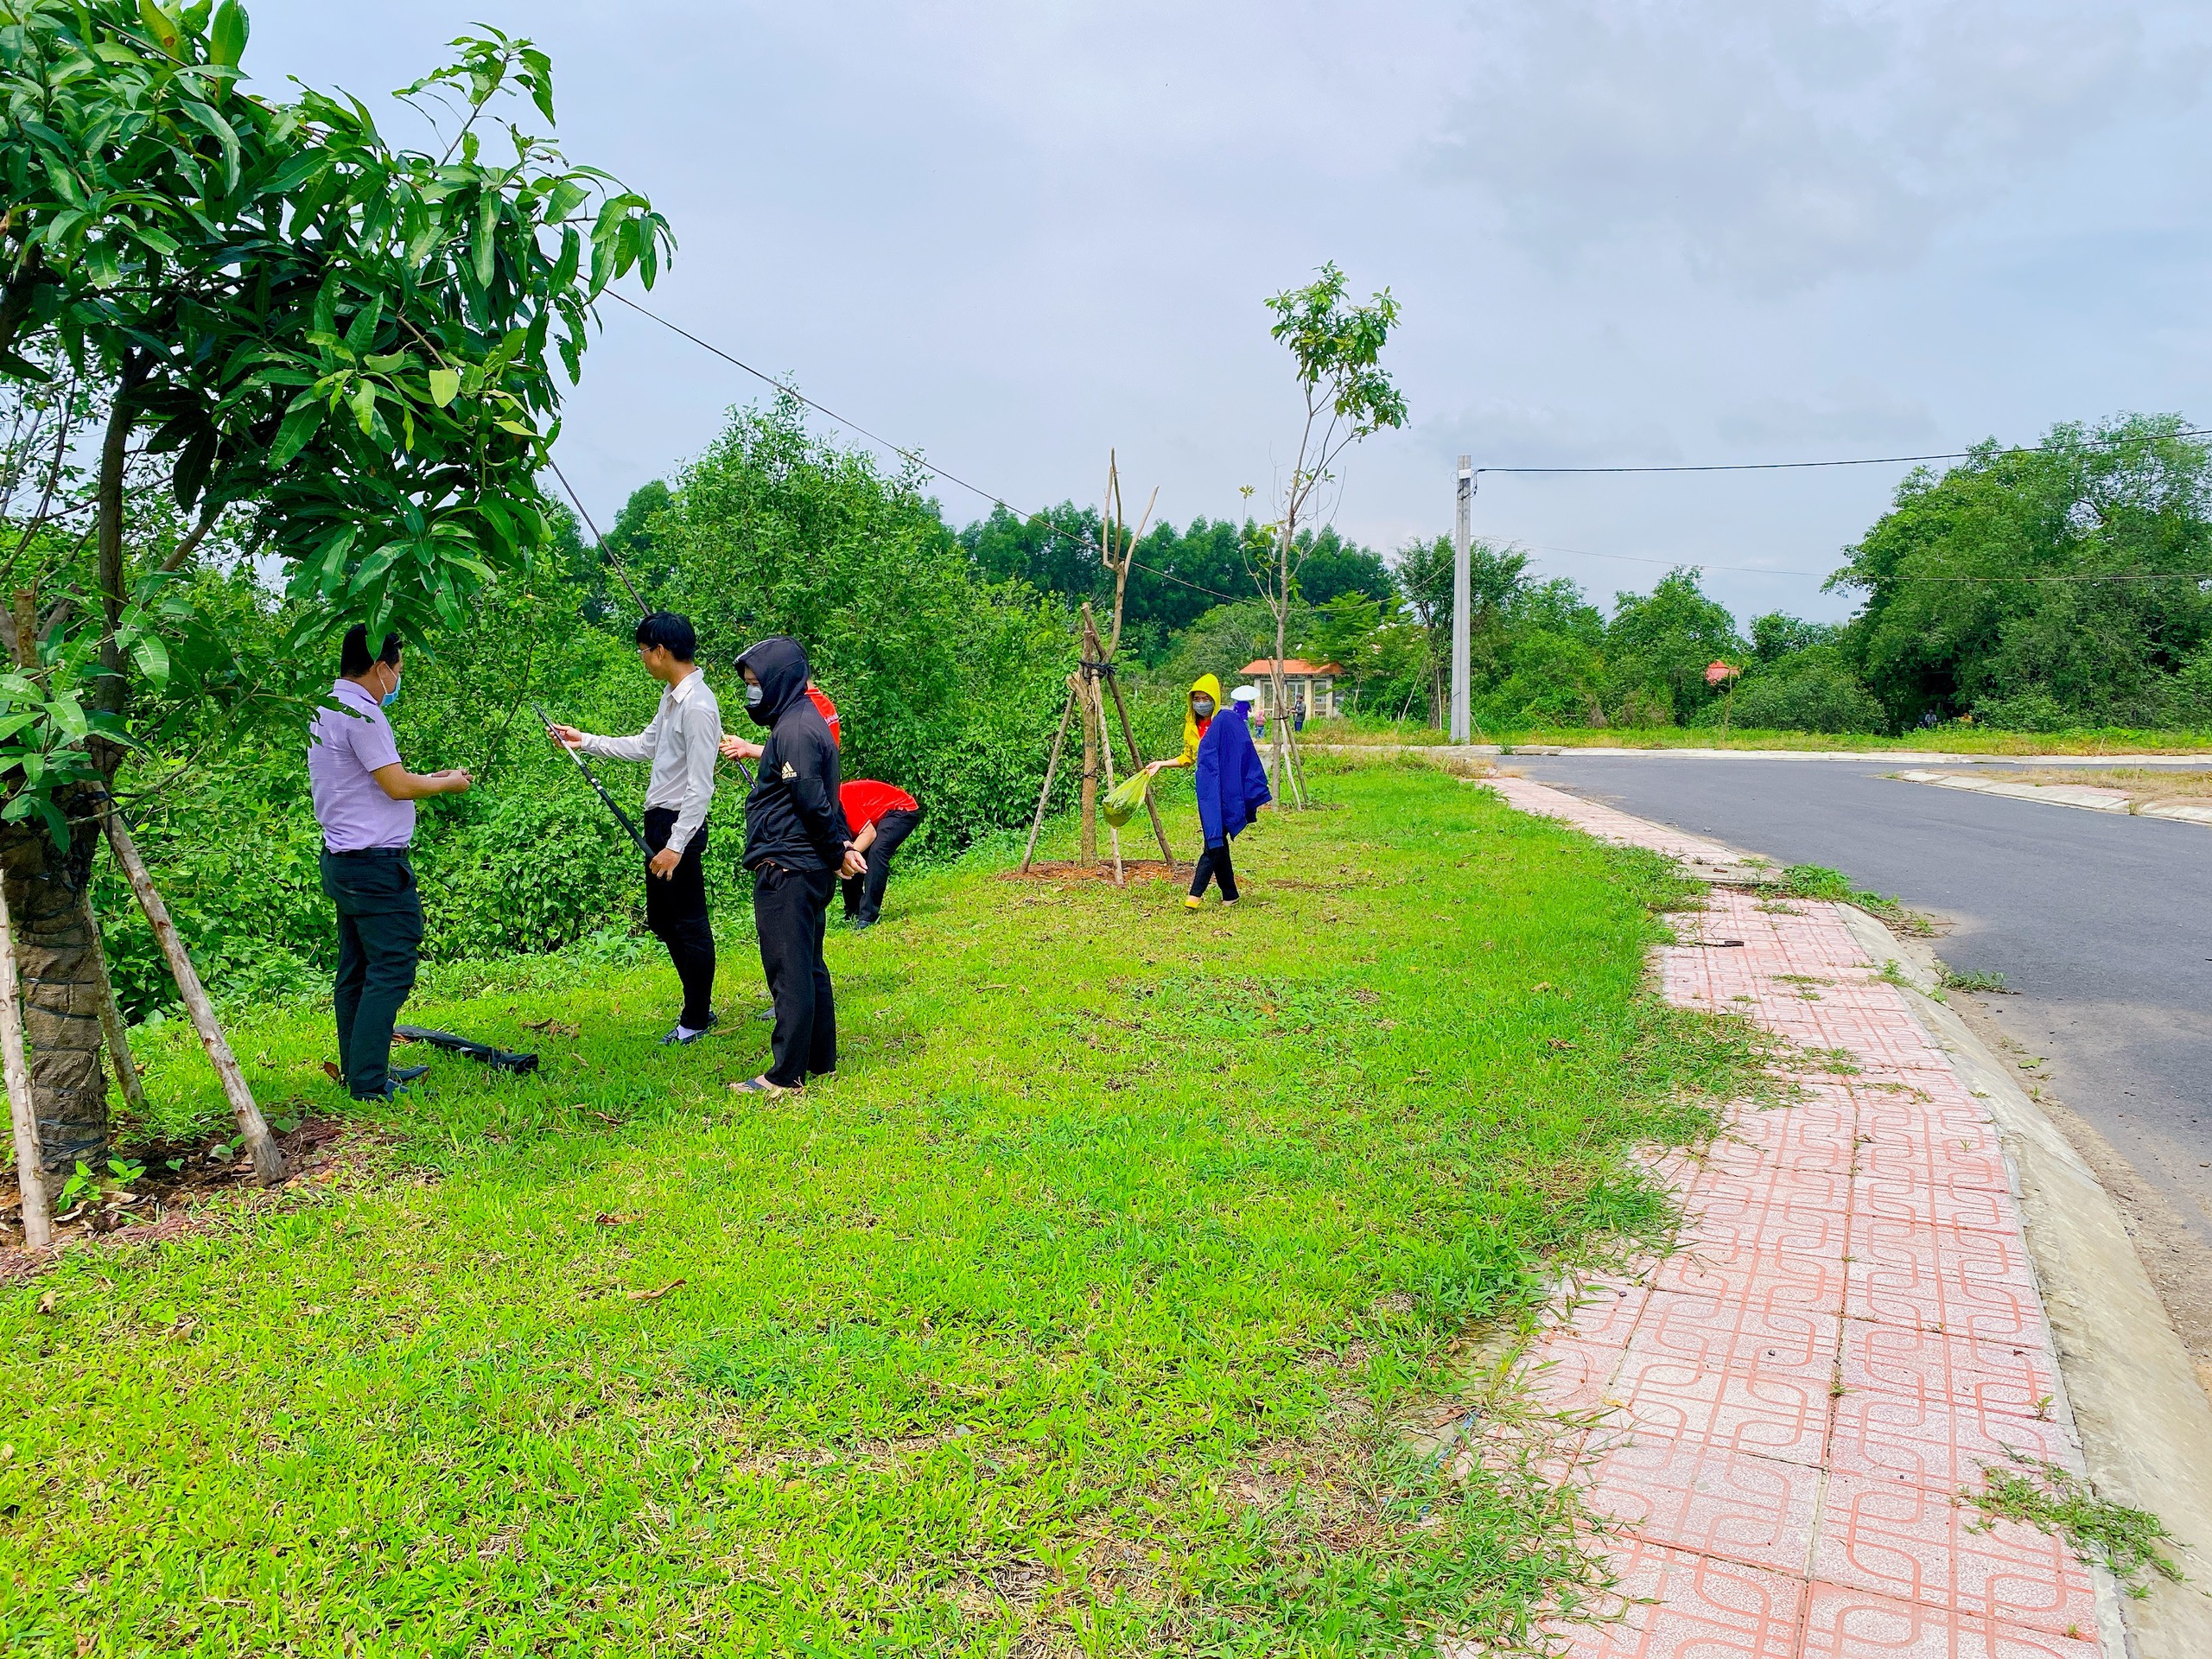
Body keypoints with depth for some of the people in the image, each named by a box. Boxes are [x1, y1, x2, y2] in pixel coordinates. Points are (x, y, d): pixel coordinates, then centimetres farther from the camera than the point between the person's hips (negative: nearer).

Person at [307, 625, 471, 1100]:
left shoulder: (326, 710, 16)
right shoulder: (361, 714, -16)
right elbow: (397, 785, -16)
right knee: (391, 969, -8)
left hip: (343, 860, 11)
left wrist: (428, 778, 20)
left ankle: (359, 1070, 23)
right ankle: (369, 1082, -7)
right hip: (375, 863, -11)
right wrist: (447, 783, 0)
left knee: (356, 971, 15)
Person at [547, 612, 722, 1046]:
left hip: (681, 824, -10)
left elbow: (700, 786, -22)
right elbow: (645, 746, 24)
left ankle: (696, 1020, 14)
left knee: (690, 924, 1)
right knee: (662, 920, 18)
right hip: (658, 817, 11)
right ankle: (698, 1005, 30)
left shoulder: (698, 706, -20)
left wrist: (676, 845, -22)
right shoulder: (671, 696, 10)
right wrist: (586, 741, 24)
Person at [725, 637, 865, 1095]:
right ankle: (820, 1061, 25)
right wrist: (846, 844, 10)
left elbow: (814, 803, -20)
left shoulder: (793, 730, -17)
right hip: (810, 869, 10)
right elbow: (823, 797, 18)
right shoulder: (806, 722, 16)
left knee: (789, 972, -4)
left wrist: (838, 851, -8)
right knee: (809, 967, 16)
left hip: (787, 872, -10)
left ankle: (786, 1075, 2)